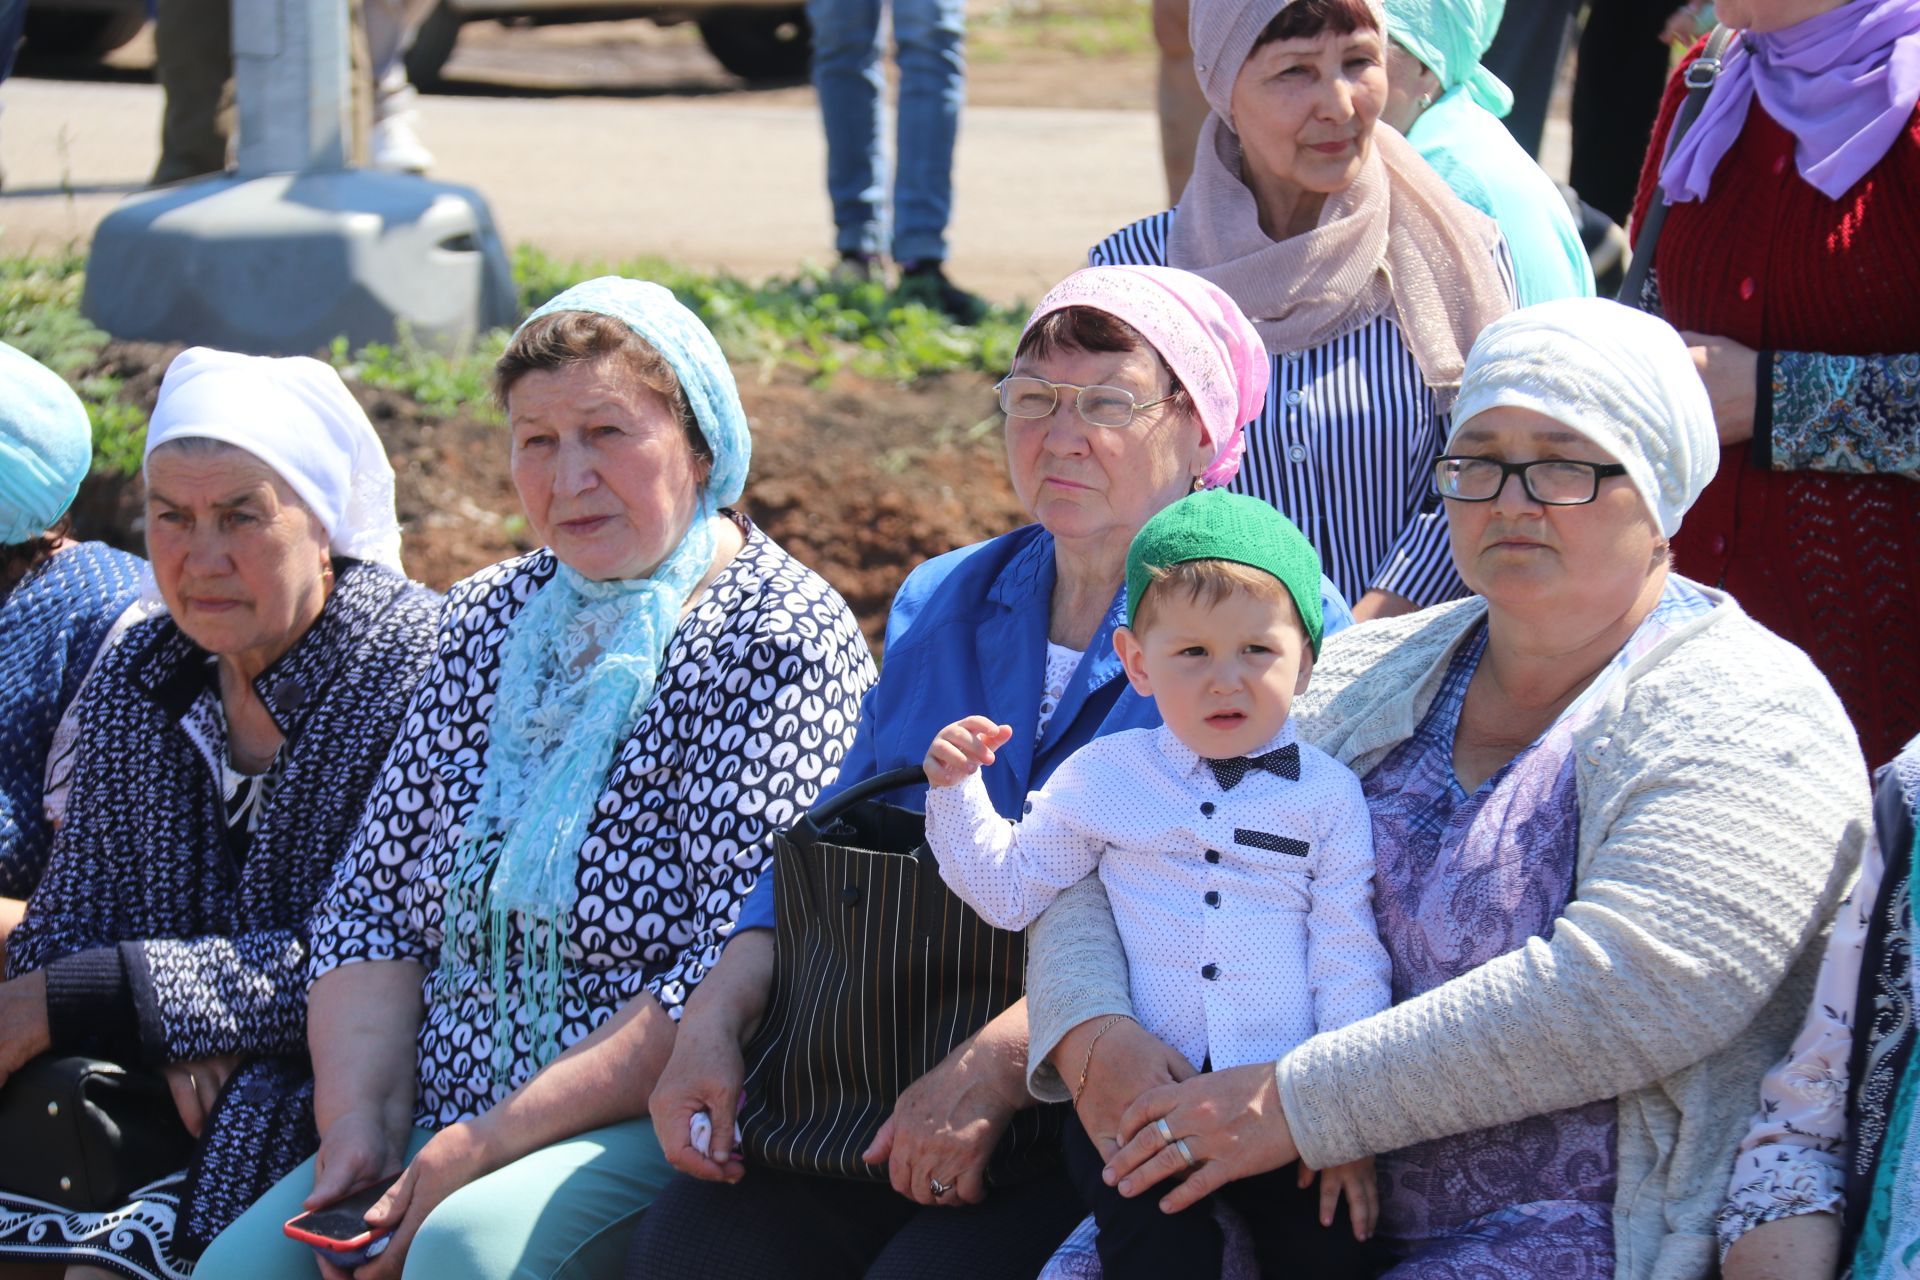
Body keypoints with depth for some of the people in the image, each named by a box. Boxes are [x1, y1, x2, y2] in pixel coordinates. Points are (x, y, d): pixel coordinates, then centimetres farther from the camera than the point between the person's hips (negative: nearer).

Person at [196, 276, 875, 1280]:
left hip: (655, 1126, -5)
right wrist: (357, 1121, -4)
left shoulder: (780, 642, -6)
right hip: (442, 1125, 5)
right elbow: (373, 900, 14)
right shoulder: (489, 619, 15)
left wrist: (491, 1143, -18)